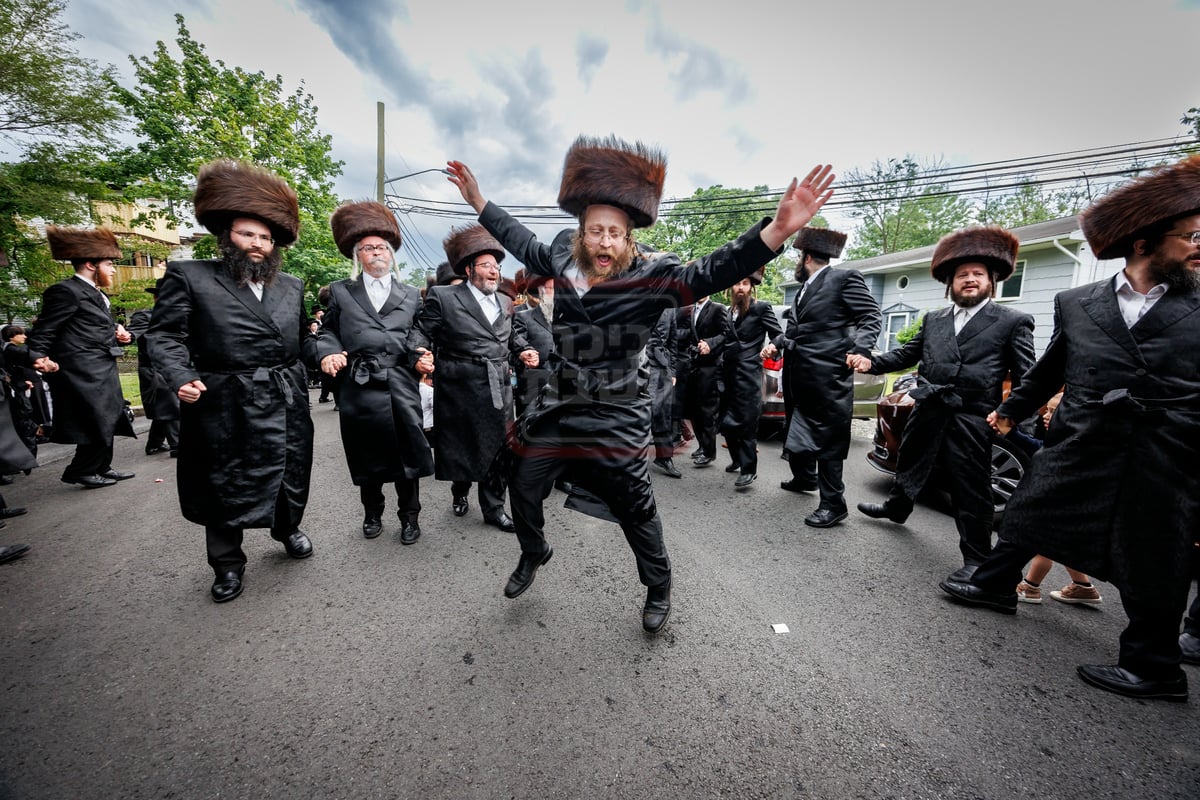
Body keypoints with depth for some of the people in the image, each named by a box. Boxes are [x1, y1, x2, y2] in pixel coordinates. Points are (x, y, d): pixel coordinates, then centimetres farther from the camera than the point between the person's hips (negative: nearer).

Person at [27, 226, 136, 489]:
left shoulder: (96, 294, 18)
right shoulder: (67, 291, -11)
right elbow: (44, 330, -15)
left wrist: (118, 335, 6)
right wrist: (39, 357, -28)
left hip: (103, 372, 10)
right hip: (85, 374, -10)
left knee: (108, 422, 15)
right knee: (98, 425, -5)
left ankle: (101, 467, 26)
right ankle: (81, 471, 11)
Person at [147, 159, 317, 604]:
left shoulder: (291, 287, 12)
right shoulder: (189, 277, 0)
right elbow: (164, 334, -4)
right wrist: (181, 377, -19)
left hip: (286, 405, 3)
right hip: (225, 407, -3)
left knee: (290, 476, 15)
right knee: (224, 486, 10)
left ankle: (287, 530, 41)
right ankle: (227, 564, 29)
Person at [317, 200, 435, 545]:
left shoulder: (411, 295, 14)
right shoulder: (341, 291, 13)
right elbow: (328, 331, 15)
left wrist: (423, 361, -5)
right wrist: (328, 353, -4)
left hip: (402, 386, 0)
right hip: (359, 386, 1)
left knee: (407, 452, 3)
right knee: (367, 455, 10)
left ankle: (409, 516, 21)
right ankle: (372, 513, 31)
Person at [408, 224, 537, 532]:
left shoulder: (505, 302, 14)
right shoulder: (443, 297, -3)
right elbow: (421, 331, -3)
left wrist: (523, 350, 7)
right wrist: (420, 351, -23)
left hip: (499, 388, 4)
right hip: (460, 388, -4)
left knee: (497, 448, 8)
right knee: (460, 446, 11)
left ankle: (494, 508, 23)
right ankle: (459, 493, 39)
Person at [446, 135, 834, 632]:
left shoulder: (651, 277, -13)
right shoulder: (563, 260, 1)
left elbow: (712, 272, -24)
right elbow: (522, 242, 20)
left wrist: (778, 230, -38)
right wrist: (479, 202, 25)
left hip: (616, 419, -5)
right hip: (557, 409, 5)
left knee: (636, 511, 6)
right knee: (522, 489, 17)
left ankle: (659, 590, 35)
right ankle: (534, 554, 50)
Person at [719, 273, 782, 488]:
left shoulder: (761, 308, -1)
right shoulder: (729, 311, 17)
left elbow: (779, 335, -3)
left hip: (748, 374, -6)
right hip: (729, 374, 6)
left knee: (746, 423, -4)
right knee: (726, 422, 12)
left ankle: (749, 469, 7)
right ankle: (737, 459, 31)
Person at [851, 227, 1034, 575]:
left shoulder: (1014, 321, 1)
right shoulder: (933, 319, 13)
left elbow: (1025, 377, -2)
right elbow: (907, 353, 14)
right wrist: (872, 363, -2)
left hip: (972, 418, -4)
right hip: (928, 410, 4)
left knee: (971, 488, 3)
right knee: (910, 464, 22)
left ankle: (976, 558, 17)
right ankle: (896, 506, 47)